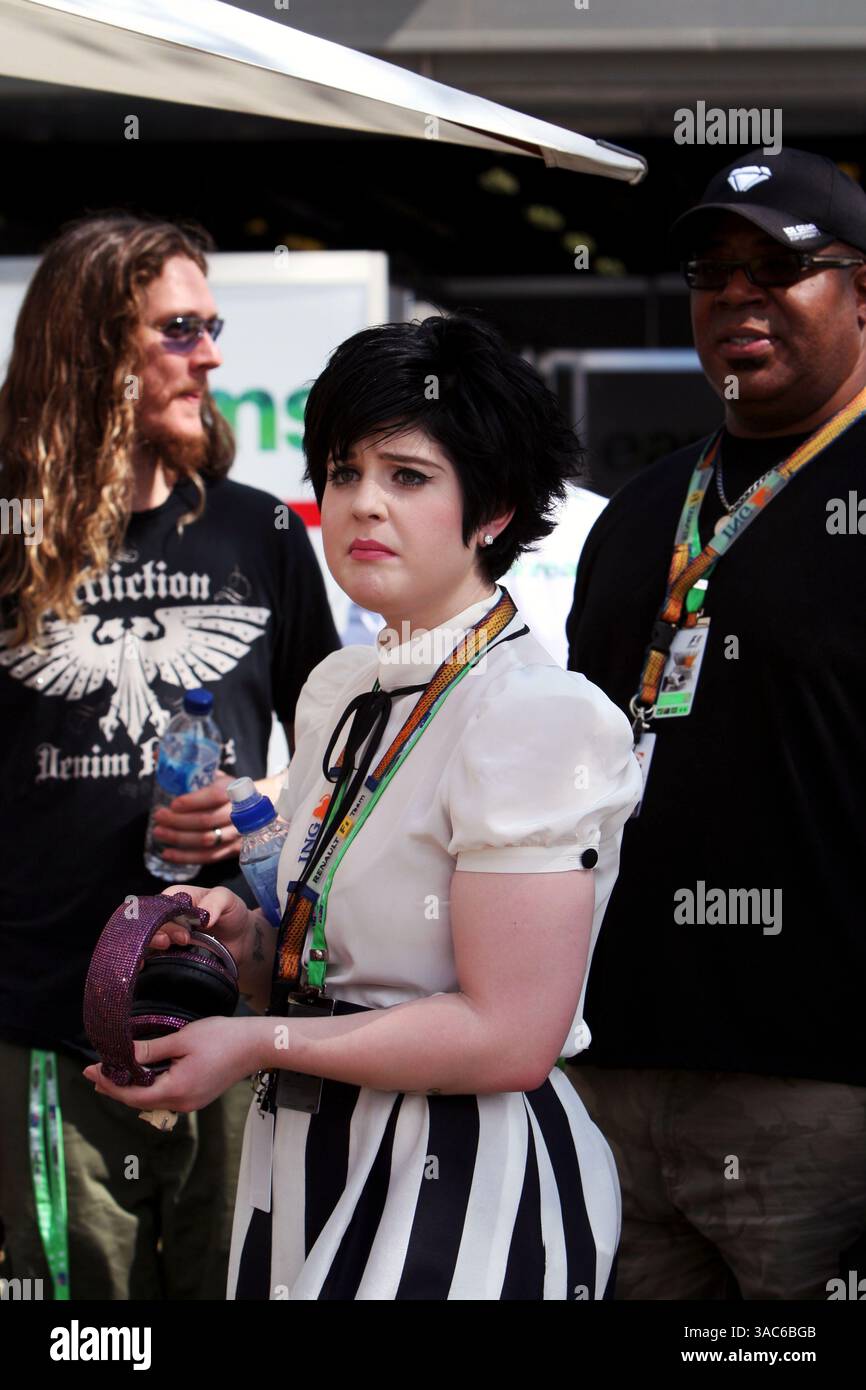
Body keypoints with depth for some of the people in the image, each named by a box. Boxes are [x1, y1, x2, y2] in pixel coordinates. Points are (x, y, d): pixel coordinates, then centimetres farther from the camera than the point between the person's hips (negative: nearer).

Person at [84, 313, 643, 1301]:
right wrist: (244, 940, -2)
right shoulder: (337, 691, 10)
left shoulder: (534, 717, -17)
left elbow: (509, 1036, -23)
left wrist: (258, 1044, -17)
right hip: (310, 1166, 8)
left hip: (462, 1188, -8)